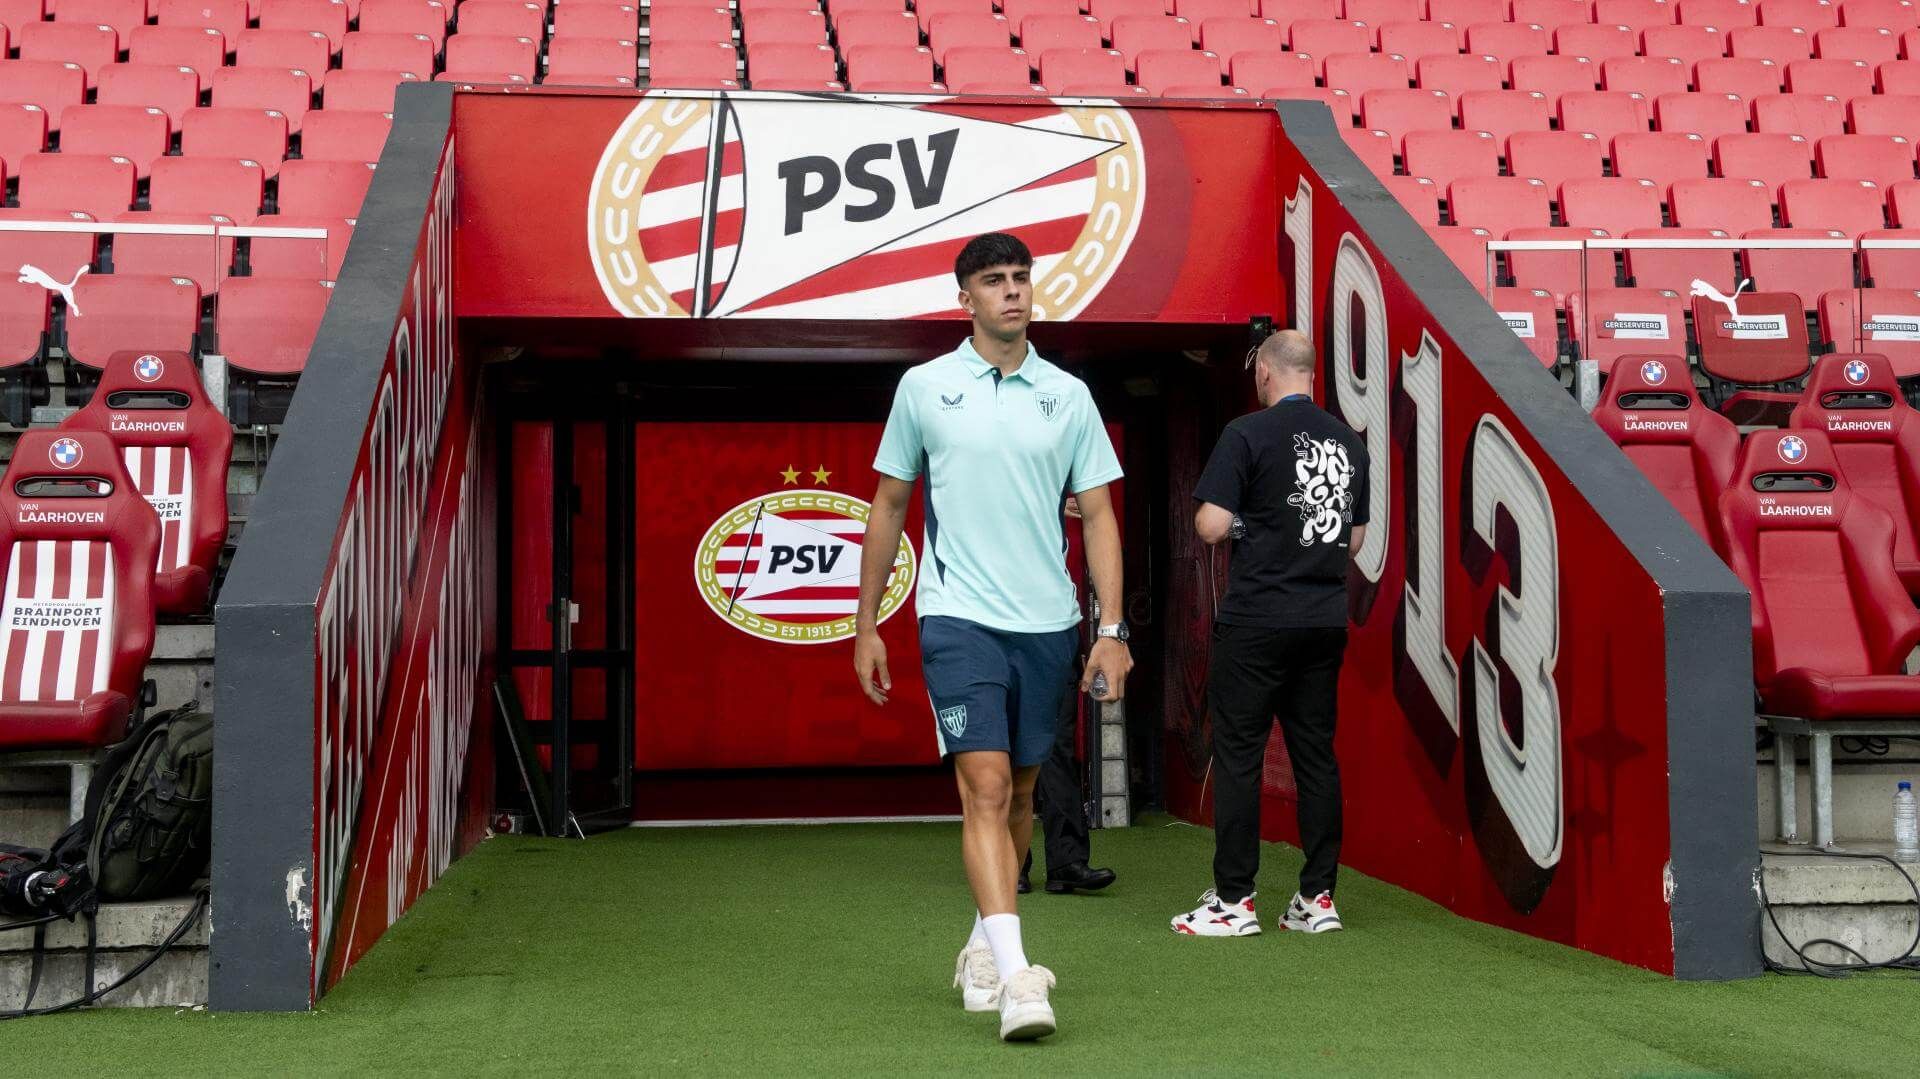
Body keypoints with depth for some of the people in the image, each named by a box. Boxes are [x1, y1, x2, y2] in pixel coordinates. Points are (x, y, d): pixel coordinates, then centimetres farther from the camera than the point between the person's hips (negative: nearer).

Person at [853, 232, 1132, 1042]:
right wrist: (866, 625, 8)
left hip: (1047, 623, 3)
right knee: (986, 786, -15)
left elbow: (1098, 516, 7)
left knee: (1019, 792, 11)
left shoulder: (1068, 395, 6)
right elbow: (888, 505, 9)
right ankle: (1014, 976, -20)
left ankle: (983, 949, 28)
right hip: (958, 617, -3)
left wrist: (1113, 629, -2)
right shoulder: (924, 387, 3)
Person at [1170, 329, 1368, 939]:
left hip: (1256, 621, -6)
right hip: (1327, 620, 6)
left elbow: (1210, 526, -14)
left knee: (1238, 757, 0)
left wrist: (1243, 519, 6)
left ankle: (1232, 901, 2)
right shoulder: (1348, 442, 10)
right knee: (1316, 756, 10)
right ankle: (1318, 898, 12)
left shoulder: (1249, 434, -9)